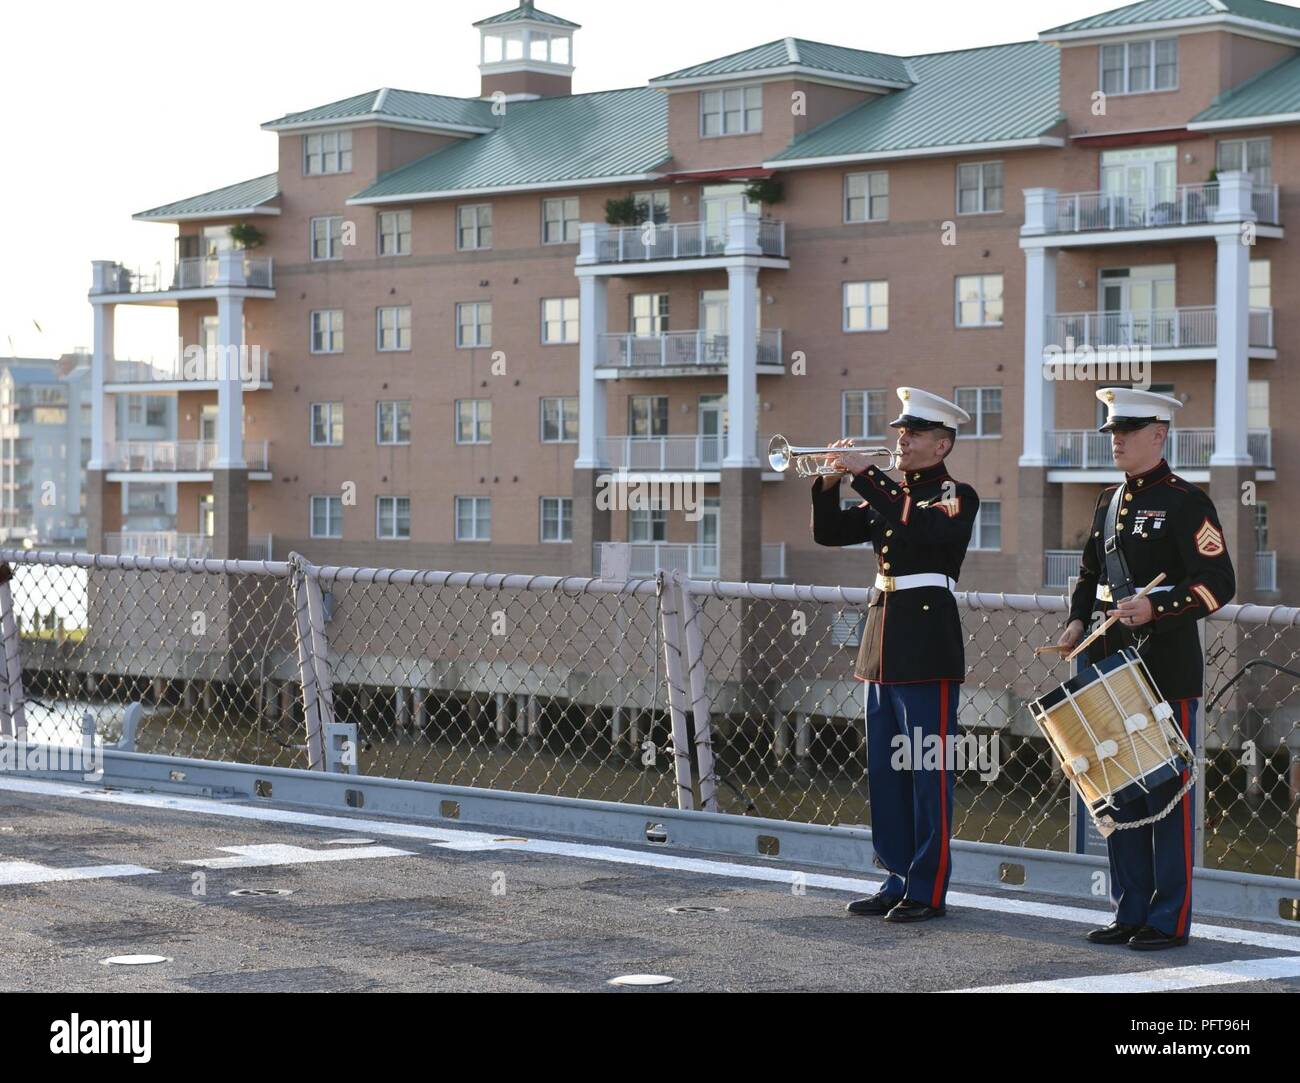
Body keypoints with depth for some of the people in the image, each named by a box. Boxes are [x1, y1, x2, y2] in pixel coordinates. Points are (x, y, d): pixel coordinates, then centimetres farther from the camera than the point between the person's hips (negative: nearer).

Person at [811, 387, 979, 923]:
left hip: (927, 645, -8)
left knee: (929, 771, -4)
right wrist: (830, 482, -4)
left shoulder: (955, 496, -5)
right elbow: (829, 532, 13)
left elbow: (919, 527, -24)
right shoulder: (888, 495, 17)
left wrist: (866, 475, -22)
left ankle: (928, 889, 0)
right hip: (882, 645, 8)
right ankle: (897, 881, 17)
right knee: (886, 771, 10)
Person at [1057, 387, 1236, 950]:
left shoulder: (1185, 502, -7)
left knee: (1167, 792, -3)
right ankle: (1130, 913, 17)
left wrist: (1155, 607, -23)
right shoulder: (1109, 502, 15)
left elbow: (1218, 582, -12)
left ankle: (1169, 920, 3)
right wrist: (1078, 620, 6)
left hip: (1167, 667, -7)